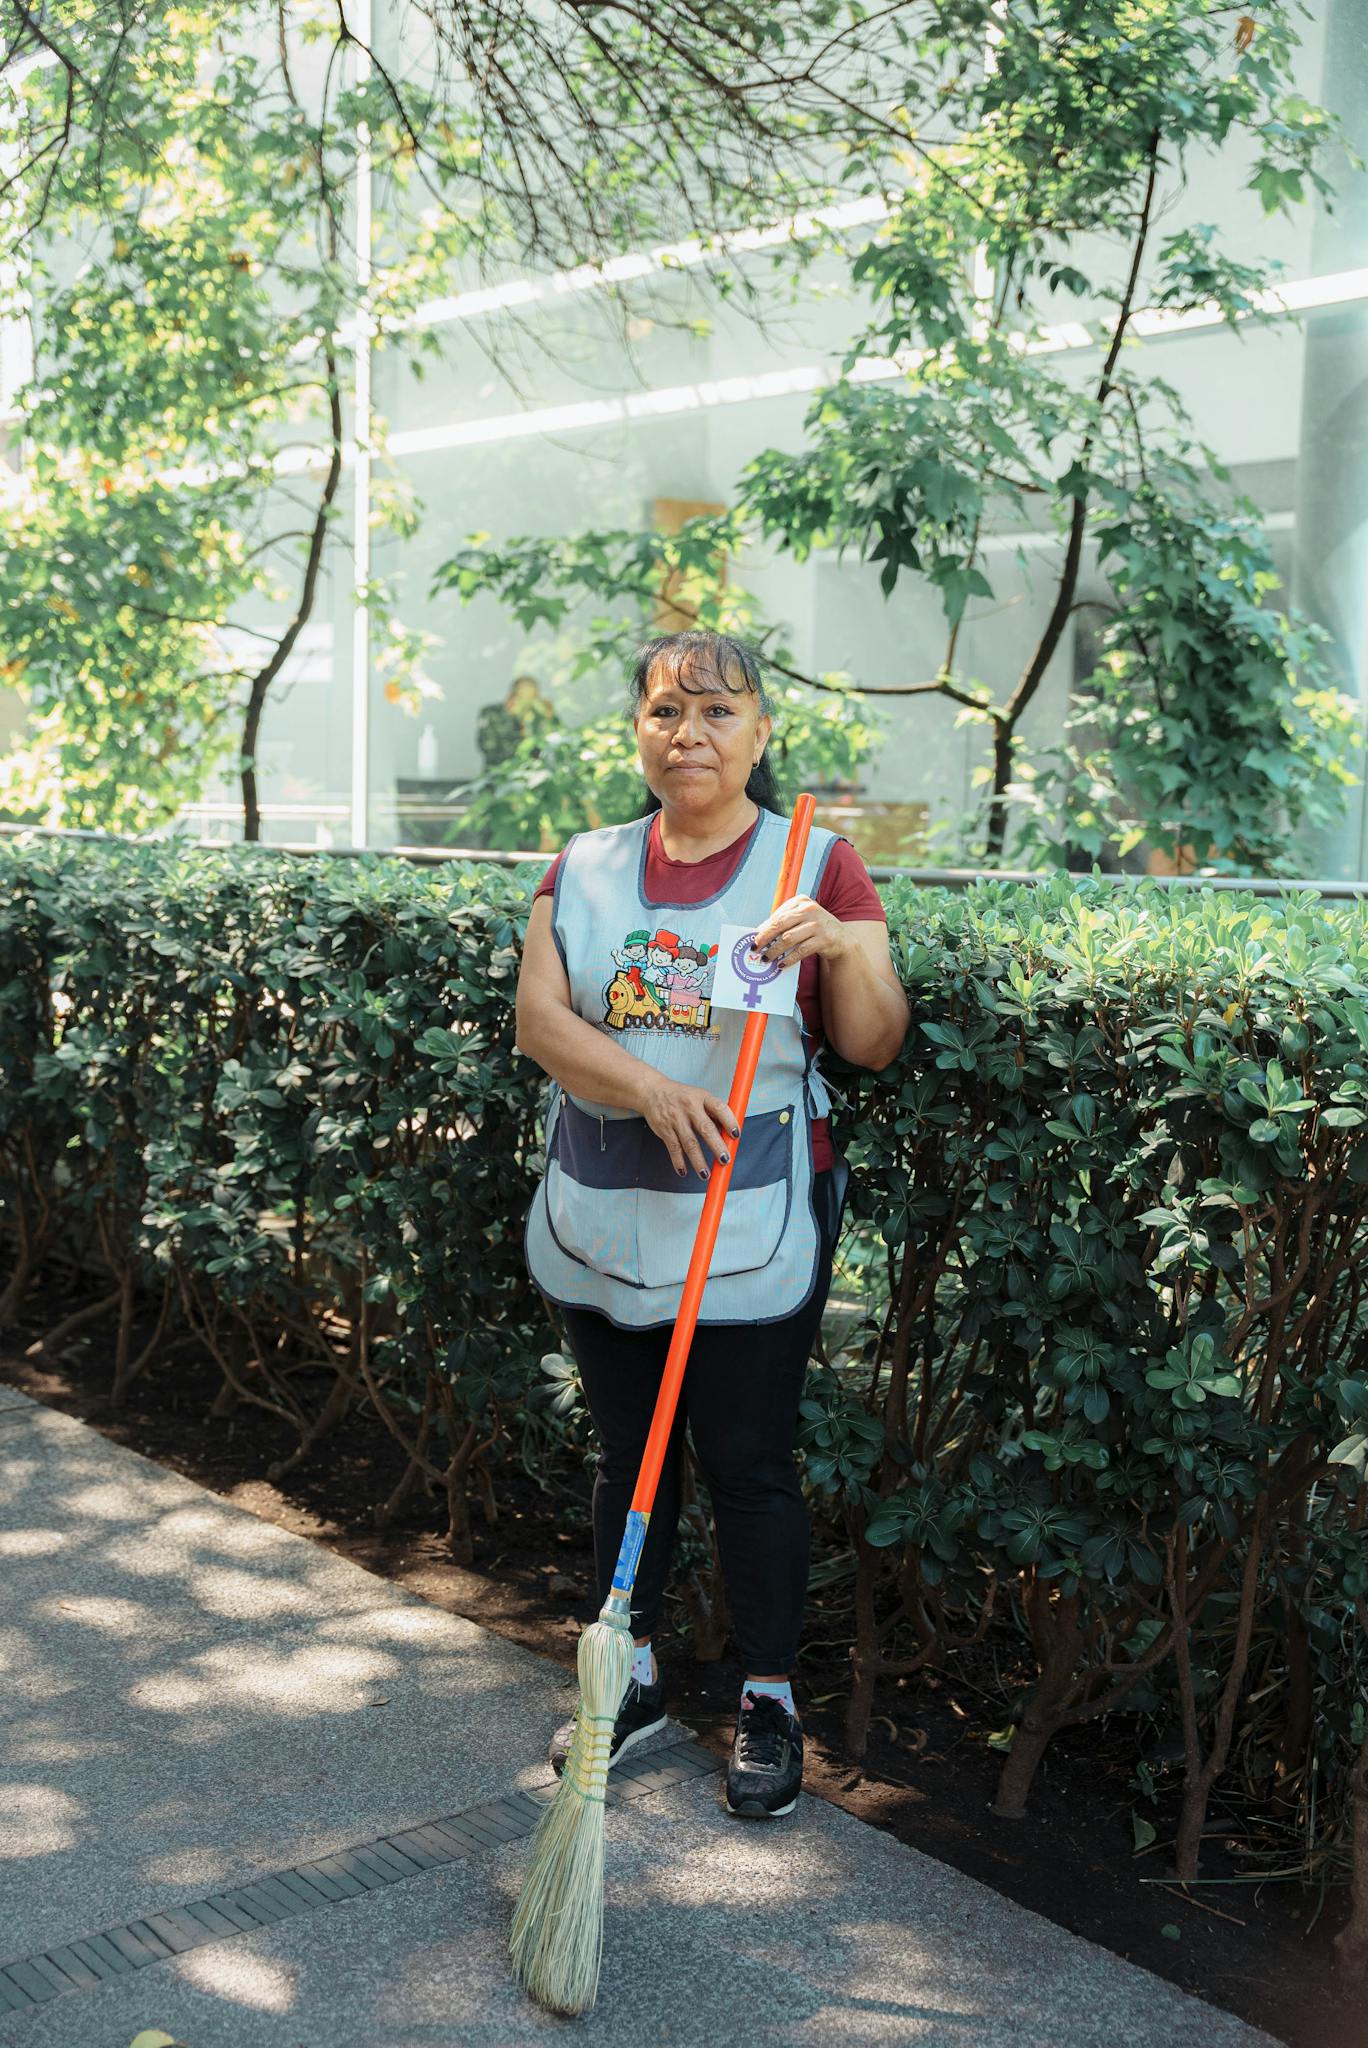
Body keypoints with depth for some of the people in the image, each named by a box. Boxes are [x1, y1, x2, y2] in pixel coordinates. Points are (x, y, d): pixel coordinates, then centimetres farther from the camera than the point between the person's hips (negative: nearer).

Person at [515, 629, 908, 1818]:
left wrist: (843, 950, -23)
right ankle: (632, 1676, 32)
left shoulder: (817, 864, -2)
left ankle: (770, 1703, 22)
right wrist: (649, 1088, -20)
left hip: (753, 1225, -3)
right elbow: (540, 1017, -4)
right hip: (602, 1217, 4)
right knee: (627, 1453, 15)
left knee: (750, 1465, 4)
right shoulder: (585, 870, 6)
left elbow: (876, 1045, -4)